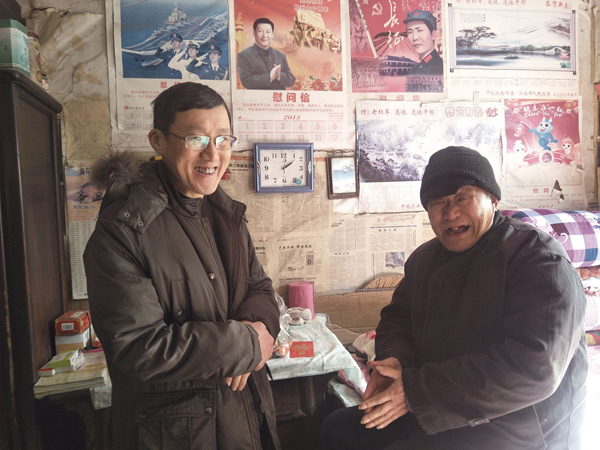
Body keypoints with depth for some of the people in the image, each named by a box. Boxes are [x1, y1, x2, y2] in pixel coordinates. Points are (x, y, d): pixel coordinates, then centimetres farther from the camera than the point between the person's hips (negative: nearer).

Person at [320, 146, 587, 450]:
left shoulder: (540, 260, -17)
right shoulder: (425, 258, 6)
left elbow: (535, 369, -28)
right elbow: (397, 317, 11)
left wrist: (417, 389, -29)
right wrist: (394, 358, -15)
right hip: (436, 413, 7)